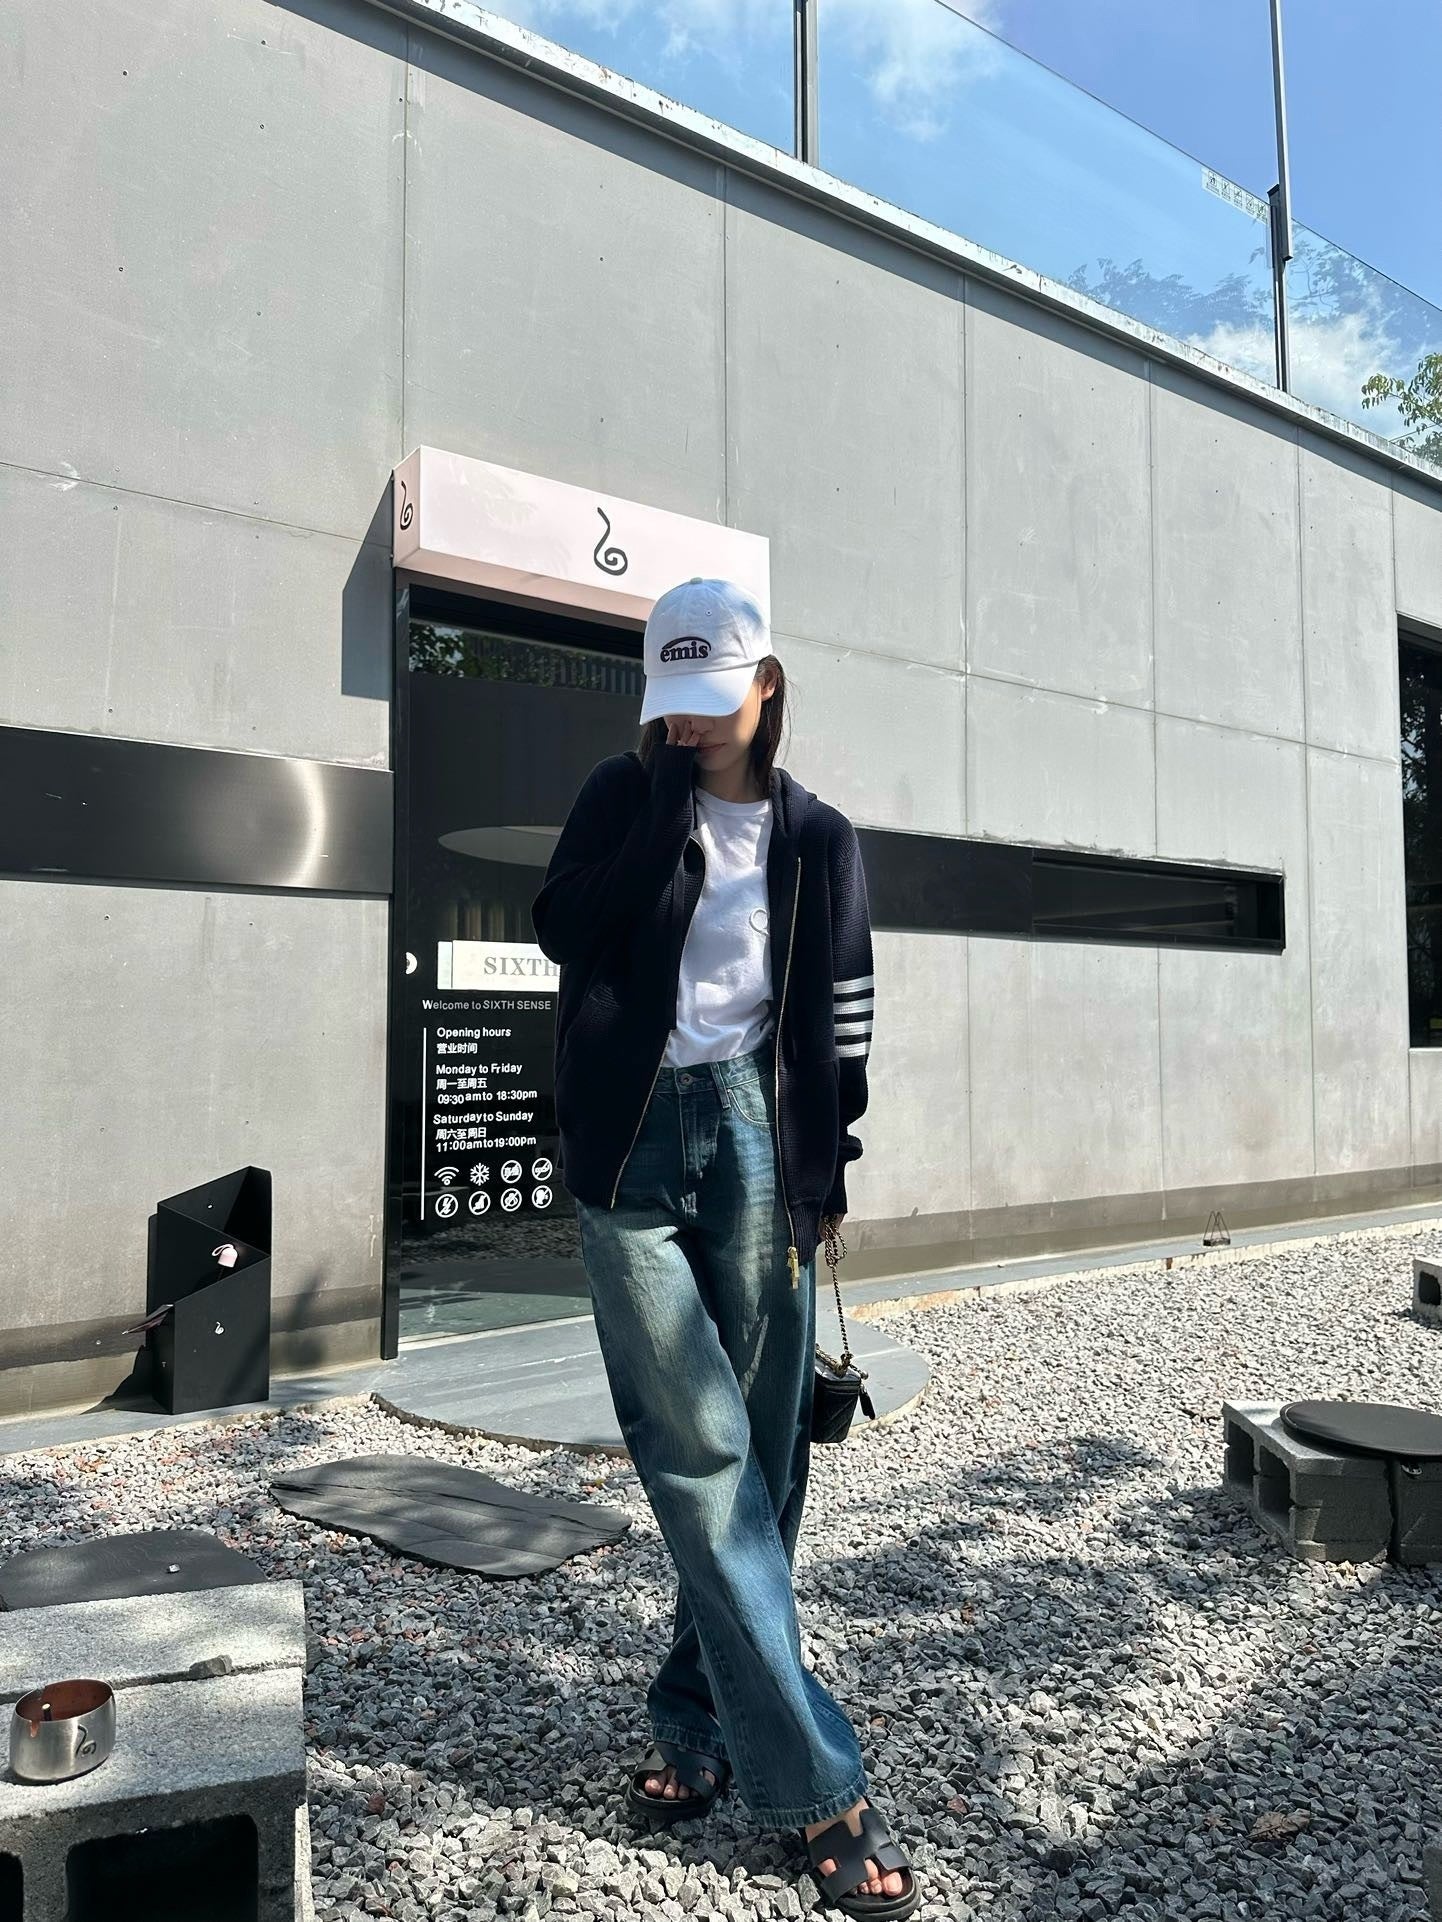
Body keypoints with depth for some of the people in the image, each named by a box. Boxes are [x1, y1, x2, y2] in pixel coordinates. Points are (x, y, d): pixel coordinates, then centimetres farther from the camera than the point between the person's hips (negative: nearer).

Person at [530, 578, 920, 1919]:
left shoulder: (817, 838, 9)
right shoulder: (621, 796, 8)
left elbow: (839, 1014, 9)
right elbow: (561, 928, -9)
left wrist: (827, 1163, 5)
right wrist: (667, 800, -9)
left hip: (754, 1131, 2)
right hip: (631, 1138, -1)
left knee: (759, 1448, 3)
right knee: (698, 1448, -7)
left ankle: (699, 1720, 24)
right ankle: (816, 1782, 0)